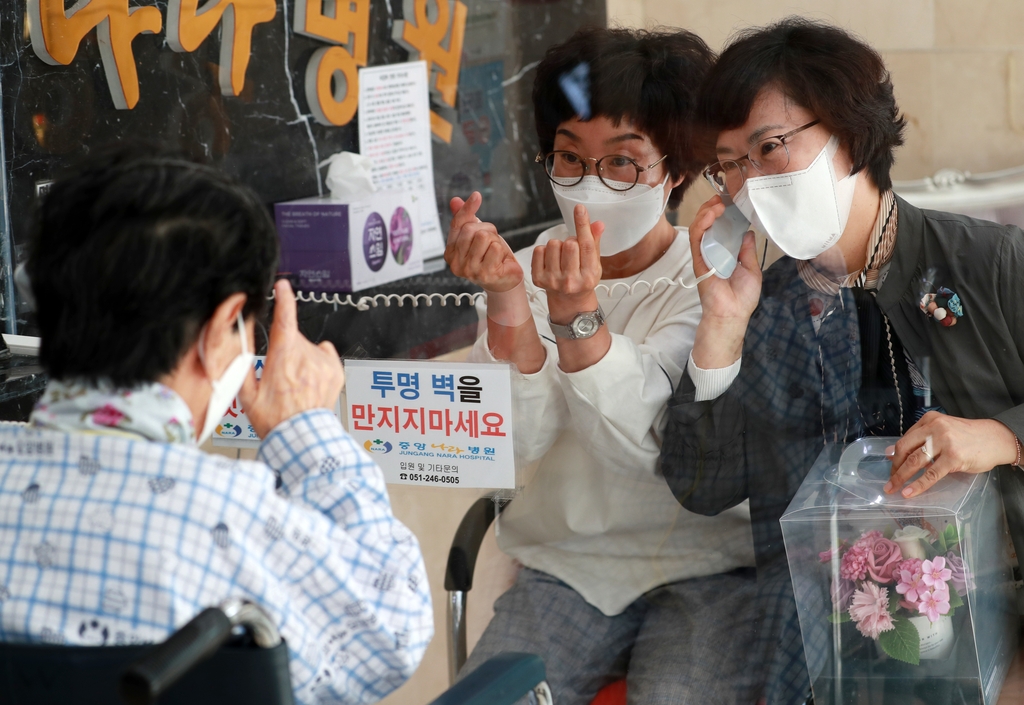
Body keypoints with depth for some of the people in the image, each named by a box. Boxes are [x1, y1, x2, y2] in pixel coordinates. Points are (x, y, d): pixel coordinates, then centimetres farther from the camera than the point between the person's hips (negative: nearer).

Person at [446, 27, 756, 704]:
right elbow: (525, 434, -13)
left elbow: (646, 439, -22)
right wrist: (505, 297, -26)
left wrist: (578, 310, -35)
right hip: (568, 565, 3)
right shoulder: (534, 267, 3)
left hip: (704, 564, -3)